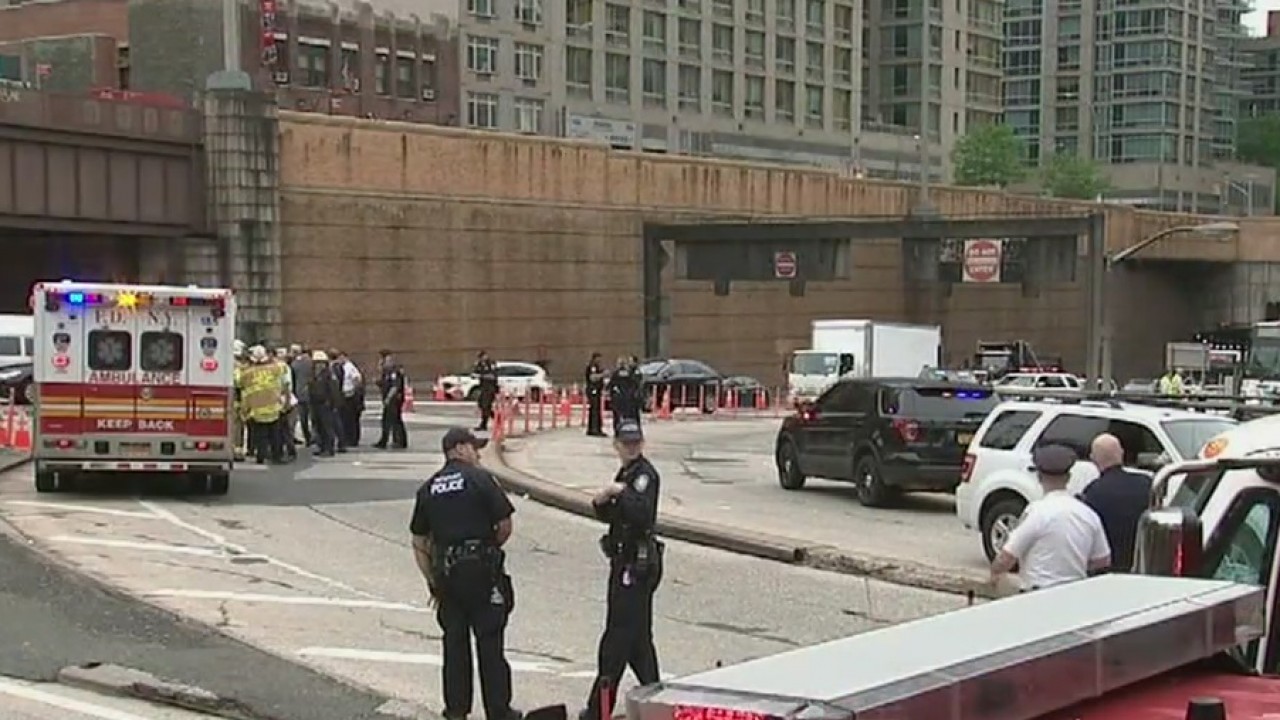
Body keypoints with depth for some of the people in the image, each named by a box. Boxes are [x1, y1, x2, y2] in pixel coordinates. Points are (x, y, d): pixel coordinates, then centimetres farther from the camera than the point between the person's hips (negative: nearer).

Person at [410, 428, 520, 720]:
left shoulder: (428, 489, 10)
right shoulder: (479, 478, -5)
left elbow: (419, 544, 11)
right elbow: (505, 525, -7)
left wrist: (433, 582, 15)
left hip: (446, 572, 4)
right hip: (482, 570, -4)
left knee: (454, 642, 13)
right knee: (490, 642, 2)